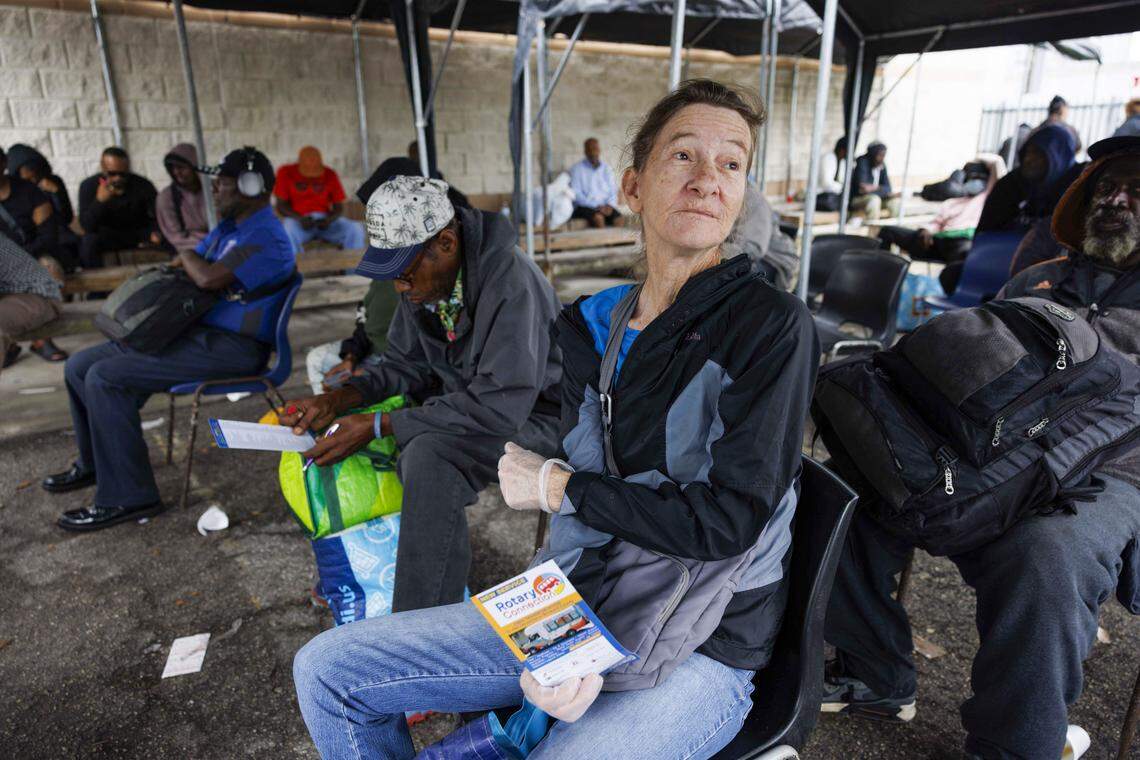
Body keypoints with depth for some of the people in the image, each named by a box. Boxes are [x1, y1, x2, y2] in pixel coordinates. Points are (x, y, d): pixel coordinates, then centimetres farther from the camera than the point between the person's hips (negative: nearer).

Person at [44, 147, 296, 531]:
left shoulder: (265, 237, -17)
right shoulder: (227, 227, 17)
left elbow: (209, 278, -30)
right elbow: (183, 269, 27)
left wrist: (187, 257, -7)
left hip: (230, 347, -10)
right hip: (195, 330, 10)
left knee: (106, 377, -21)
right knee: (80, 366, 10)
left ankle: (126, 496, -13)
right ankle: (95, 463, 30)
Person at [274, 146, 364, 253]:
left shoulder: (330, 175, 2)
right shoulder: (286, 173, 0)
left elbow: (339, 207, 4)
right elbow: (281, 205, 0)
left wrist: (328, 220, -20)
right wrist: (299, 219, -20)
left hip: (324, 219, 2)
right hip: (297, 219, -1)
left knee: (356, 229, -25)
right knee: (288, 232, -38)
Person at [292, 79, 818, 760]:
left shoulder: (773, 326, -14)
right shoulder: (591, 326, 4)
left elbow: (727, 520, -20)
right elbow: (581, 512, 2)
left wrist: (556, 486, -12)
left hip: (701, 653, -5)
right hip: (581, 615, 6)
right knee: (328, 669, 4)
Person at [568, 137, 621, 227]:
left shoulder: (606, 168, 17)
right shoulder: (576, 169, 3)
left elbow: (613, 191, 14)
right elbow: (576, 194, -6)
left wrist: (610, 205, -9)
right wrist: (596, 206, -16)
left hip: (605, 206, 4)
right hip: (585, 207, -4)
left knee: (619, 219, -27)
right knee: (598, 218, -35)